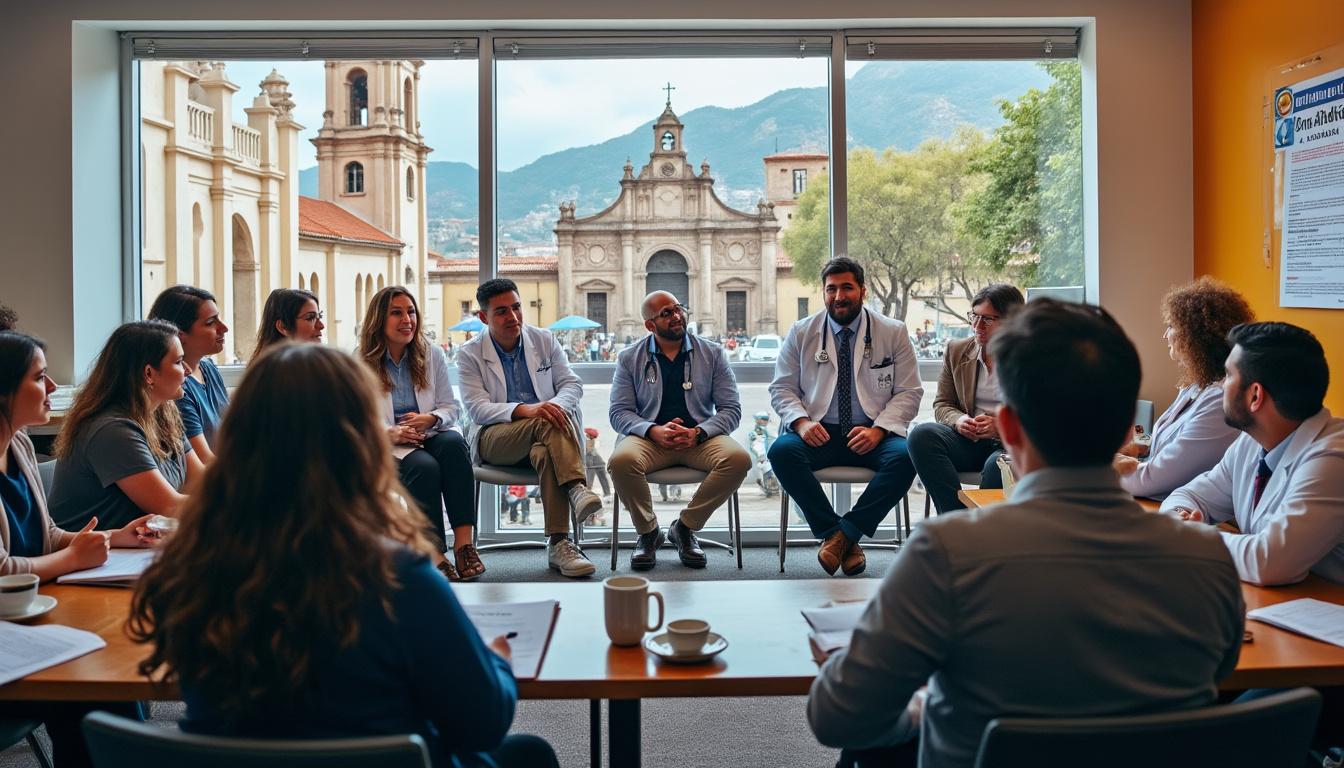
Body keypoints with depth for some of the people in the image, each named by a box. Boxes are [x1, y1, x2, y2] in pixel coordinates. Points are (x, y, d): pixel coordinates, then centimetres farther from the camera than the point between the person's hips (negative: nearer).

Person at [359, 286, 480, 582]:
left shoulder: (432, 355, 11)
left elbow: (450, 407, 11)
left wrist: (430, 419, -13)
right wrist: (389, 433, -21)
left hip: (430, 435, 3)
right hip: (388, 448, -2)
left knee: (454, 442, -33)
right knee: (424, 466, -35)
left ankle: (464, 541, -38)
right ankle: (434, 555, -31)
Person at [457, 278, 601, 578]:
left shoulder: (544, 340, 11)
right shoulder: (470, 354, 2)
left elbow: (572, 384, 5)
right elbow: (477, 408, -10)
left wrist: (555, 405, -21)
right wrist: (523, 410, -29)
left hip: (543, 435, 2)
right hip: (494, 439, -2)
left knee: (545, 452, -36)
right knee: (549, 424, -34)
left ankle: (558, 543, -41)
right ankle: (577, 487, -47)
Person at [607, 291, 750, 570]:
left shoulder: (712, 354, 9)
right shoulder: (630, 358, 9)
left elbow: (731, 409, 3)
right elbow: (619, 412, 2)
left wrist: (698, 433, -16)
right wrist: (654, 431, -18)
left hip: (699, 438, 1)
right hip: (649, 439, -1)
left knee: (738, 458, -30)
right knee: (620, 461, -34)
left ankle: (684, 527, -9)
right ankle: (648, 532, -6)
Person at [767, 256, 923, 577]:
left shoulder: (894, 332, 7)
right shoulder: (801, 333, 10)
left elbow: (909, 392, 4)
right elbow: (782, 389, 9)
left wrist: (879, 429, -14)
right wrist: (801, 422, -13)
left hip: (872, 436, 0)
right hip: (819, 433, 1)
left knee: (904, 457, -32)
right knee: (782, 451, -30)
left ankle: (843, 533, -20)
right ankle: (844, 539, -21)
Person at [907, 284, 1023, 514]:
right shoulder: (957, 350, 13)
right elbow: (942, 404, 15)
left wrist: (1000, 426, -18)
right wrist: (958, 420, -9)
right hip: (968, 441, 5)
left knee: (997, 465, -40)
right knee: (921, 434, -25)